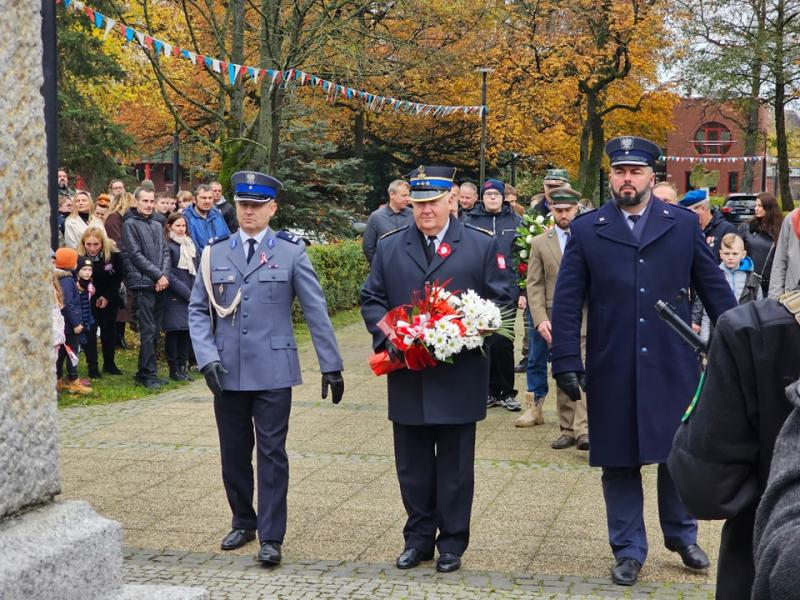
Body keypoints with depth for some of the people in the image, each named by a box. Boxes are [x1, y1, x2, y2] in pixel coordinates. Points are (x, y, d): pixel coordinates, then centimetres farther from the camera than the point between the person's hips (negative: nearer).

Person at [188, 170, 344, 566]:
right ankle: (243, 522, 29)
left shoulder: (291, 252, -1)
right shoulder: (214, 253, 6)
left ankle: (271, 537, 5)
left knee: (271, 453, -1)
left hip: (272, 372, -3)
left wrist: (331, 365, -2)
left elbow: (316, 310, -1)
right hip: (227, 372, 3)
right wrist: (207, 358, -7)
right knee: (233, 453, 12)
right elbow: (198, 311, 7)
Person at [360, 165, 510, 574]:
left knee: (455, 465, 7)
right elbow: (371, 300, 10)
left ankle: (452, 542, 18)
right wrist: (388, 334, -8)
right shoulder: (389, 247, 8)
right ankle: (418, 537, 23)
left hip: (459, 377, -2)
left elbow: (499, 299, 3)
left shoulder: (482, 246, 2)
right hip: (408, 377, 2)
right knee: (412, 464, 10)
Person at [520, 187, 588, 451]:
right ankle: (567, 430, 14)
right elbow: (534, 285, 5)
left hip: (588, 315, -2)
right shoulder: (540, 243, 10)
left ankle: (583, 428, -18)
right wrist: (540, 319, -6)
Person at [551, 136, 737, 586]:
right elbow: (567, 302, 0)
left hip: (673, 365, 0)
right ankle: (628, 549, 22)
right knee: (618, 460, 8)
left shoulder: (684, 225, 3)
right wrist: (566, 360, -6)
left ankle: (682, 535, 31)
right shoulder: (586, 230, 1)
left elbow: (714, 289, 6)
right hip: (612, 371, 0)